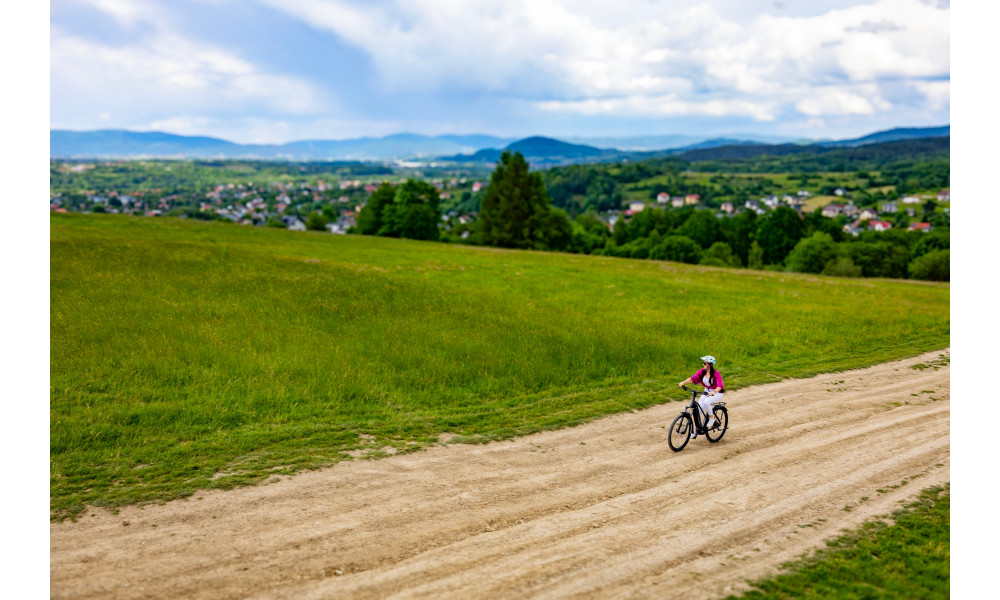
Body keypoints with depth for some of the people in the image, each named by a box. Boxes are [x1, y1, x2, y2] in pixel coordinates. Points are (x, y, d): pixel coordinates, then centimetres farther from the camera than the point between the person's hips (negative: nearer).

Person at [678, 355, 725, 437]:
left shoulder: (716, 374, -24)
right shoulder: (702, 371, -8)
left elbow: (719, 386, -35)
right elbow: (693, 378, -16)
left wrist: (713, 392, -54)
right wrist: (683, 382, -32)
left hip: (717, 393, -5)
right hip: (707, 392, 5)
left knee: (706, 402, -34)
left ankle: (712, 418, -7)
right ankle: (696, 430, 2)